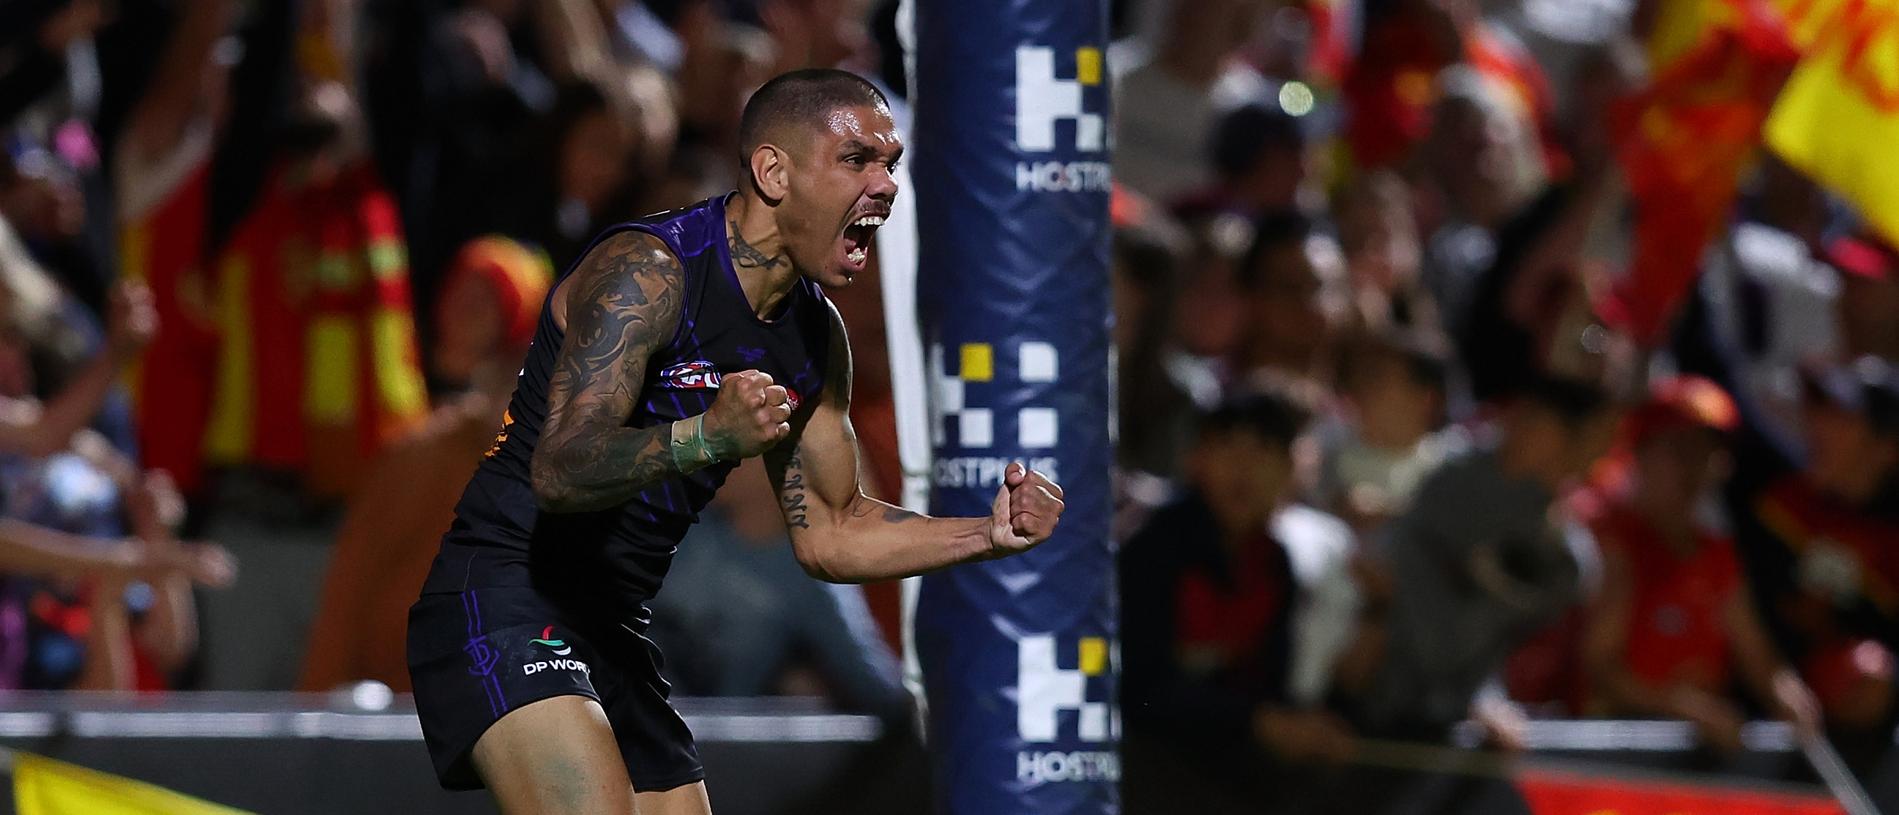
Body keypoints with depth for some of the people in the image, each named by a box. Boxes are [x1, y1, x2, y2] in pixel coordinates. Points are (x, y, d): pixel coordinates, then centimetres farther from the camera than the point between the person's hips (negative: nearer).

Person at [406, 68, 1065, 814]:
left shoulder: (816, 339, 9)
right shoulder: (648, 271, -17)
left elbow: (827, 534, 16)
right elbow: (560, 469, -29)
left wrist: (989, 534, 3)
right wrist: (707, 437, -46)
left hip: (615, 636, 9)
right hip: (502, 610, -9)